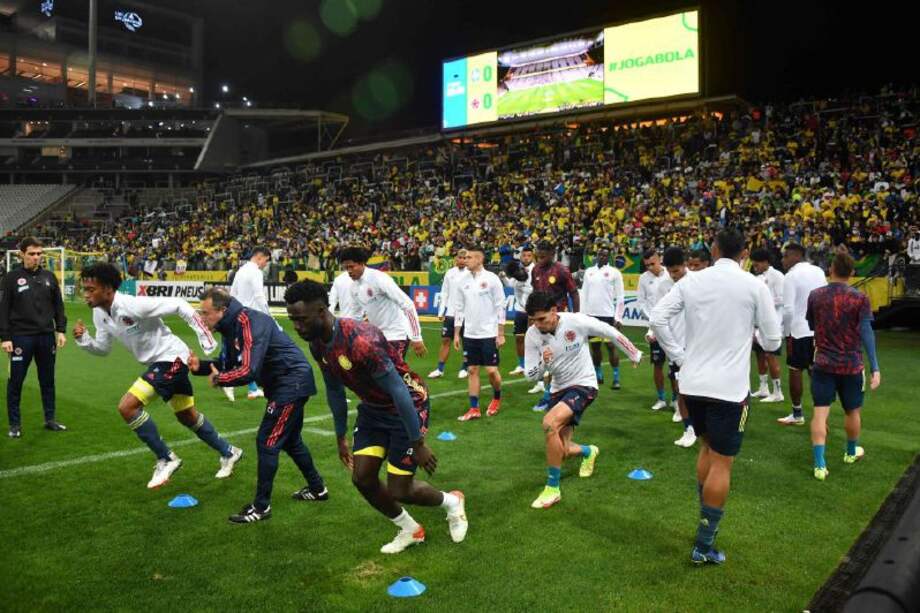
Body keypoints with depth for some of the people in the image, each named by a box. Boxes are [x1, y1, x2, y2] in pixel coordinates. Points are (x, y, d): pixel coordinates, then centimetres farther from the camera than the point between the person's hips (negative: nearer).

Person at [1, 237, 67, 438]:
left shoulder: (49, 277, 7)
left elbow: (58, 306, 12)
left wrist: (61, 330, 4)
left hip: (46, 337, 3)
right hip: (21, 338, -3)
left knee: (48, 380, 10)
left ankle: (50, 419, 21)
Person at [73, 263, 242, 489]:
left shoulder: (133, 305, -27)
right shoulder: (99, 313, -1)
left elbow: (179, 305, -22)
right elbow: (103, 348, 11)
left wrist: (205, 337, -20)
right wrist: (83, 339, -10)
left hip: (171, 358, -9)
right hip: (158, 361, 9)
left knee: (127, 407, -17)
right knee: (187, 416, 19)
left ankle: (166, 459, -2)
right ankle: (228, 452, 37)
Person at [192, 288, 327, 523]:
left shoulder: (250, 323, -25)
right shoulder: (232, 327, 6)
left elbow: (249, 371, -32)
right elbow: (227, 364, 12)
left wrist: (219, 379, -16)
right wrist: (199, 365, -3)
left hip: (292, 383, -10)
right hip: (291, 383, 10)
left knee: (267, 442, -6)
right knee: (290, 440, 21)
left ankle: (261, 507, 5)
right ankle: (317, 489, 36)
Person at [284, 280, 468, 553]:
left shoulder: (361, 340, -34)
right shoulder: (318, 345, -7)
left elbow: (398, 392, -30)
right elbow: (334, 391, 9)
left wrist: (418, 444, -24)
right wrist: (341, 437, 16)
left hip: (408, 407, -8)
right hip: (373, 408, 8)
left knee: (398, 491, -3)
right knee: (362, 478, 3)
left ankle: (452, 502, 28)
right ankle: (410, 530, 27)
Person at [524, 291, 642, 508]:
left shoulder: (576, 321, -21)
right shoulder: (532, 335, -10)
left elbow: (610, 332, -5)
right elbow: (531, 375, -6)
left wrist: (634, 354, 7)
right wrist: (543, 363, -28)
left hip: (583, 385, -5)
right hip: (558, 389, 5)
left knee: (549, 423, -30)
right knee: (562, 451, 3)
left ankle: (552, 489, -16)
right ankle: (589, 452, 42)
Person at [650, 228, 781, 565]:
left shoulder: (691, 281, 1)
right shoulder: (755, 286, -6)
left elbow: (657, 318, -5)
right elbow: (772, 341, -3)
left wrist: (680, 357, 3)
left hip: (692, 383, 4)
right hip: (729, 388, -4)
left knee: (708, 448, 24)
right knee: (721, 464, 5)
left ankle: (706, 523, 33)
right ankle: (704, 545, 9)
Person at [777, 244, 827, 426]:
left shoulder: (790, 276, -13)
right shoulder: (819, 271, 7)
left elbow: (788, 310, -17)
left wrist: (786, 332, -6)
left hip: (799, 330, -6)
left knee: (795, 371, 5)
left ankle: (797, 414, 12)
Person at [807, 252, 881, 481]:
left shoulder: (815, 295, -3)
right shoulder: (860, 299, -10)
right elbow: (866, 333, -13)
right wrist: (875, 368, -12)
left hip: (823, 363, 1)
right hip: (851, 365, -1)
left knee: (820, 412, -1)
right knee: (852, 411, 20)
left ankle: (820, 465, -7)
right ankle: (851, 452, 41)